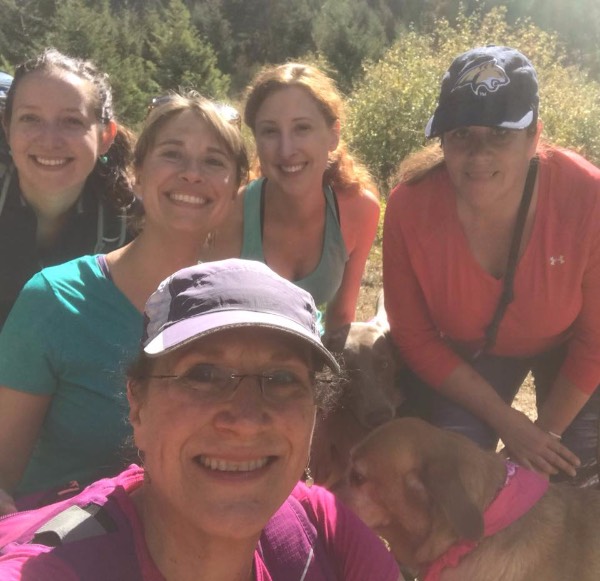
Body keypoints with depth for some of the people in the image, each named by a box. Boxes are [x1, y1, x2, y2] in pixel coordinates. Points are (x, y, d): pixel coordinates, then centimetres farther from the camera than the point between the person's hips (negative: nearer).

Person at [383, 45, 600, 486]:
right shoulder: (410, 207, -31)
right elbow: (415, 336, -17)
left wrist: (548, 430, -10)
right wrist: (506, 422, -17)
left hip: (564, 347, 0)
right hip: (465, 352, 1)